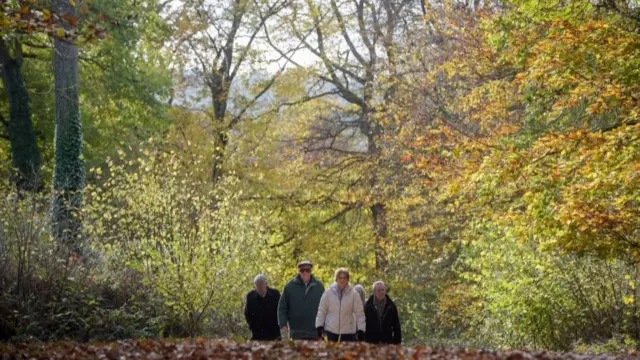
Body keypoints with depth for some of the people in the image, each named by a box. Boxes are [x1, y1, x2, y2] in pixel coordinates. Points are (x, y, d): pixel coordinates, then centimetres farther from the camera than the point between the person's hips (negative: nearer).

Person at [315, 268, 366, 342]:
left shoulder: (354, 294, -2)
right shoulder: (328, 292, -1)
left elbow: (359, 313, 0)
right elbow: (321, 311, 5)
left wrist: (361, 330, -6)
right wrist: (319, 326, 0)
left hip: (348, 331, -1)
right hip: (331, 330, 1)